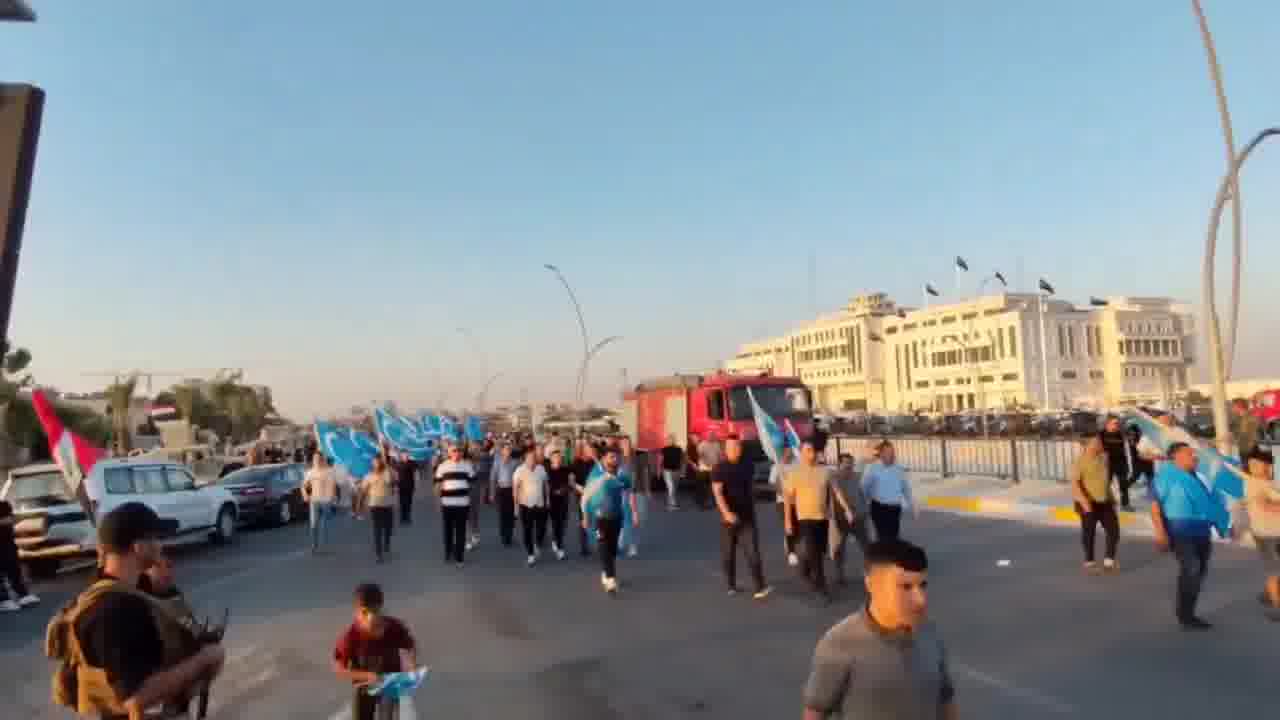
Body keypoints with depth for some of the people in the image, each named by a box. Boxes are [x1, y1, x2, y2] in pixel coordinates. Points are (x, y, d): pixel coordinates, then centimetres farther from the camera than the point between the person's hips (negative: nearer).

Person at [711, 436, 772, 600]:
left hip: (747, 517, 2)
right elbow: (717, 492, -18)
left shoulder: (747, 465, 5)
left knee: (753, 552, -8)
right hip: (728, 517, -2)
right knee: (728, 554, 9)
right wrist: (726, 513, -31)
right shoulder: (719, 468, -8)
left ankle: (761, 587, -10)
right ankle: (732, 586, 24)